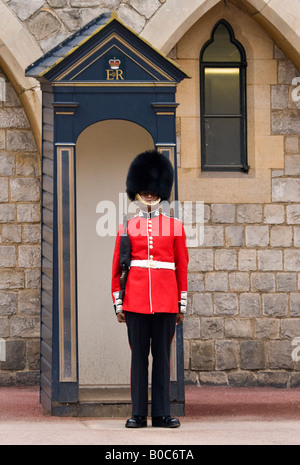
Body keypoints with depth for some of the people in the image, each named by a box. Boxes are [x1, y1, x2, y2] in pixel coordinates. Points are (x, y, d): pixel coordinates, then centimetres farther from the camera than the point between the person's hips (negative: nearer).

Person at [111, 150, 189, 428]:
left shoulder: (175, 227, 8)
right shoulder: (127, 227, 7)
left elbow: (182, 267, 8)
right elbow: (117, 268, 8)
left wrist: (182, 305, 5)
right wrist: (118, 304, 4)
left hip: (166, 301, 0)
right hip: (135, 300, 0)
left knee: (162, 355, 3)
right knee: (139, 356, 2)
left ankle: (162, 414, 6)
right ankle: (138, 414, 5)